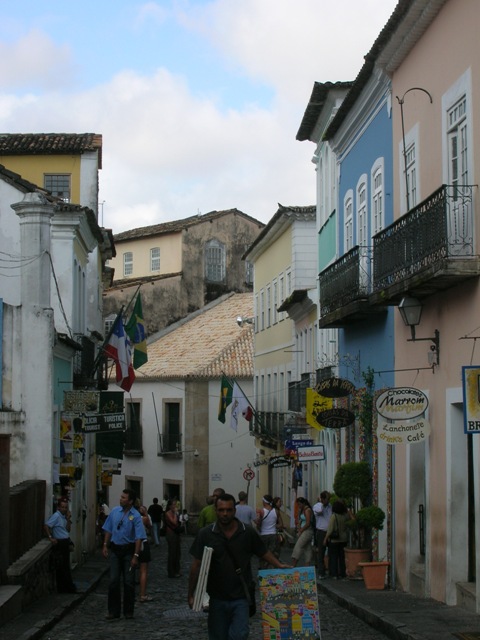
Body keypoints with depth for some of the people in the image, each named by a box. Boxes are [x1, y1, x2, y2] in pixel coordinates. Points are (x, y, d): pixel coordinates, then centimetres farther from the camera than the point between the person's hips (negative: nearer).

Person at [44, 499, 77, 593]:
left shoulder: (64, 516, 12)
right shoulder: (56, 516, -13)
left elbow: (68, 529, 10)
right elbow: (46, 526, -23)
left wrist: (68, 519, -3)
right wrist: (50, 537, -24)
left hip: (65, 543, 9)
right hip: (59, 543, -9)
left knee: (66, 568, 15)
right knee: (61, 568, -3)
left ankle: (68, 587, 22)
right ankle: (62, 589, 2)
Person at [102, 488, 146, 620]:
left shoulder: (135, 516, -12)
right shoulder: (115, 511, 1)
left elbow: (139, 538, -15)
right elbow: (108, 530, 10)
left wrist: (135, 556, -19)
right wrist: (105, 546, 5)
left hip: (128, 550, -3)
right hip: (115, 549, 3)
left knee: (129, 582, 5)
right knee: (114, 581, 2)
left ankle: (128, 611, 18)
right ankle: (113, 611, 10)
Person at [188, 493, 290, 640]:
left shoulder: (248, 533, -3)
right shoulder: (205, 534, -4)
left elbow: (264, 553, 10)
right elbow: (196, 566, -1)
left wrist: (279, 565, -7)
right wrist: (191, 595, -2)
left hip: (240, 598, -1)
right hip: (216, 598, 1)